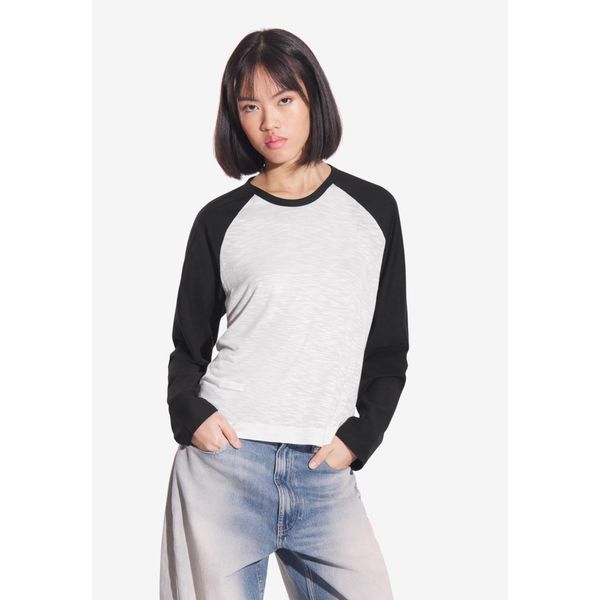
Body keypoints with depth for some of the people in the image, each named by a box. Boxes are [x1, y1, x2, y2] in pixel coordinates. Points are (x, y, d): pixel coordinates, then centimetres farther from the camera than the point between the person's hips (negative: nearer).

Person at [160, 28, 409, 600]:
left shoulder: (373, 210, 8)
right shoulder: (221, 220, 6)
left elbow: (389, 350, 11)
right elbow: (189, 347, 12)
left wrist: (358, 438, -1)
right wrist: (190, 415, -7)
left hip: (325, 473, 1)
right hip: (223, 461, 0)